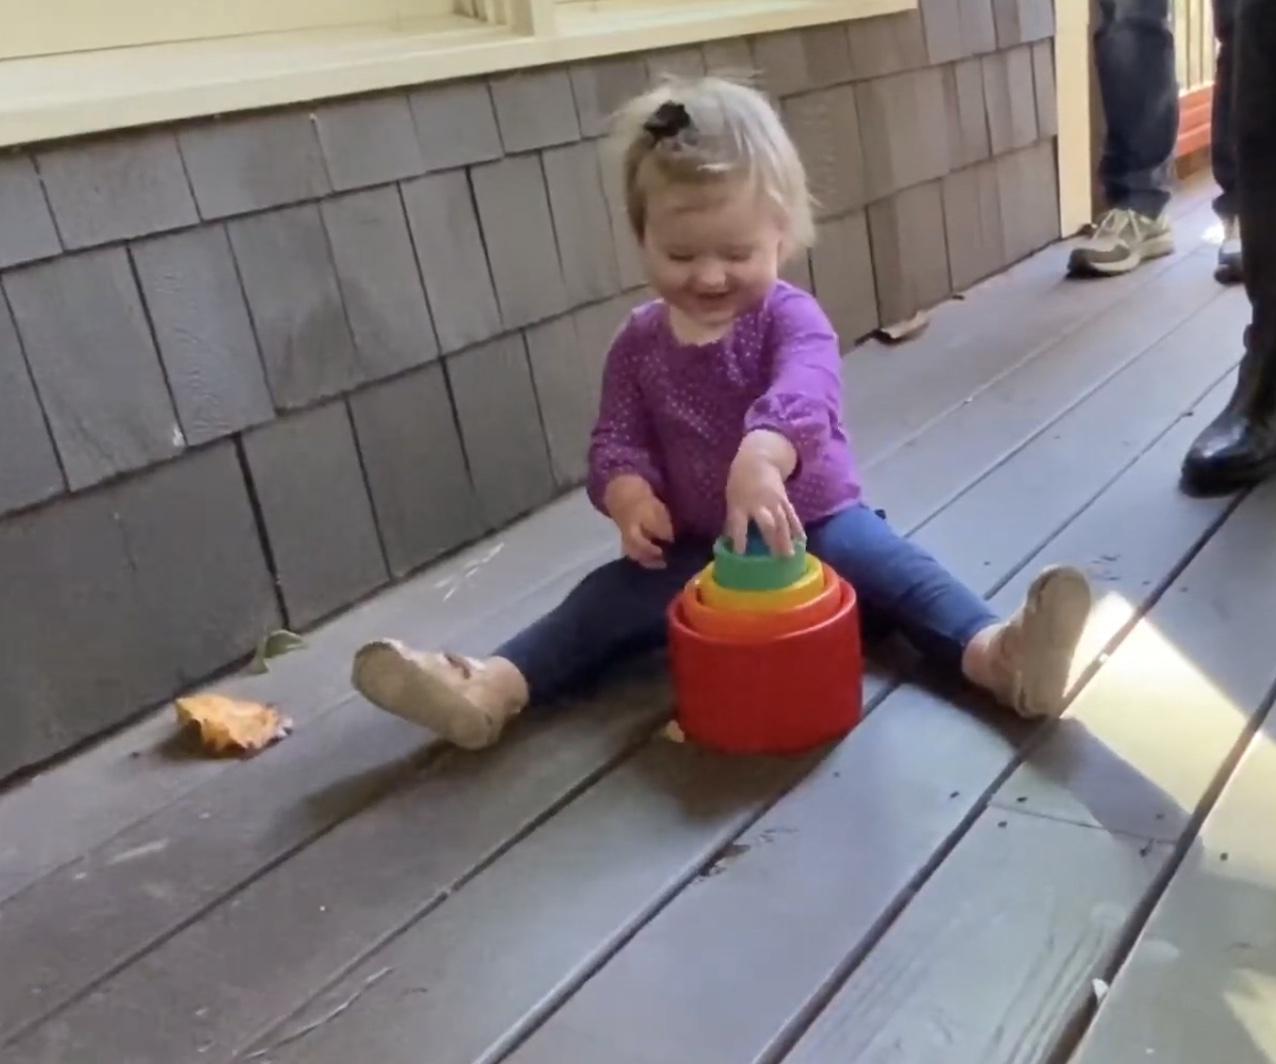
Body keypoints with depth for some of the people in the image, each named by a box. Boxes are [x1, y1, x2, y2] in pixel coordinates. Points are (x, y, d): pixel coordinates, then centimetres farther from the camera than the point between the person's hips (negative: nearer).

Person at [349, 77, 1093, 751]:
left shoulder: (791, 318, -13)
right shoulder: (639, 345, 1)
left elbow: (802, 394, -35)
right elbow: (617, 441, 0)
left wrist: (761, 459, -58)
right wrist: (630, 497, -26)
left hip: (816, 525, -2)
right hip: (697, 549, 2)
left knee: (893, 564, -27)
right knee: (610, 597, -16)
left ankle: (997, 655, -46)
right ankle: (493, 688, -31)